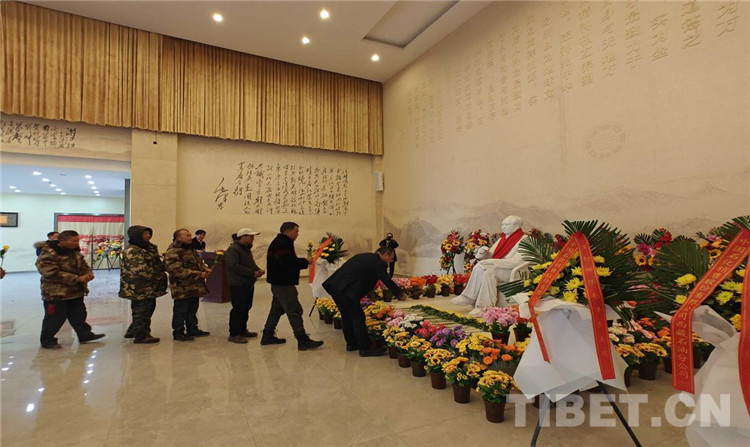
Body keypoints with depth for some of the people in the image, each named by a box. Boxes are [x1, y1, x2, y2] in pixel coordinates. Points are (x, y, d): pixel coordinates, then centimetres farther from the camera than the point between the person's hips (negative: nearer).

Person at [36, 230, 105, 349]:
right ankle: (47, 340, 23)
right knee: (54, 318, 5)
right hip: (56, 294, -8)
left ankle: (84, 334, 29)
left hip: (76, 292, 8)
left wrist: (88, 273, -8)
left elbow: (82, 264, 16)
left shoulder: (74, 251, 6)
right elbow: (53, 274, -27)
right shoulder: (48, 255, -21)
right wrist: (78, 279, -29)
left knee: (79, 315, 17)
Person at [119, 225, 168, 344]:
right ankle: (141, 336, 14)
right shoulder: (132, 251, -17)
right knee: (141, 311, 1)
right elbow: (140, 270, -24)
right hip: (139, 289, -10)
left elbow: (156, 264, 22)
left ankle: (132, 331, 35)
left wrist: (164, 267, 0)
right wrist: (159, 276, -17)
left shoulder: (149, 248, 15)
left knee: (149, 308, 18)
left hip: (149, 289, 10)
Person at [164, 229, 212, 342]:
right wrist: (199, 274, -24)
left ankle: (192, 329, 32)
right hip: (182, 288, -9)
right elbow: (178, 271, -25)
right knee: (180, 311, 2)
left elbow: (199, 262, 26)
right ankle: (178, 333, 15)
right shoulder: (173, 252, -17)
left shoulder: (191, 249, 15)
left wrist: (205, 269, 3)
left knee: (193, 309, 19)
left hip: (194, 287, 9)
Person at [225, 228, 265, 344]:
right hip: (238, 285, -10)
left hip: (248, 284, 10)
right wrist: (253, 273, -24)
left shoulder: (247, 249, 18)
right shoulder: (233, 249, -14)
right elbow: (234, 266, -25)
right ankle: (234, 334, 3)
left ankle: (242, 330, 27)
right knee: (238, 309, -6)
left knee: (246, 308, 15)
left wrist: (258, 270, 4)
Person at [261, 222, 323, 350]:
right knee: (294, 311, -9)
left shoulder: (280, 243, 17)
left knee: (277, 309, 18)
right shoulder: (281, 244, -17)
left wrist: (303, 262, 2)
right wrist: (305, 262, -13)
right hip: (283, 284, -11)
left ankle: (267, 336, 29)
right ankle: (303, 341, -5)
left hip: (280, 283, 11)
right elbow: (289, 262, -27)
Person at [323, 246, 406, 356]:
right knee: (358, 317, 1)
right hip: (345, 290, -9)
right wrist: (401, 294, 15)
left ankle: (351, 343, 33)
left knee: (347, 315, 20)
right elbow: (387, 281, 1)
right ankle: (365, 348, 10)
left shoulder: (364, 256, 20)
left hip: (334, 284, 10)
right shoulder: (378, 263, -6)